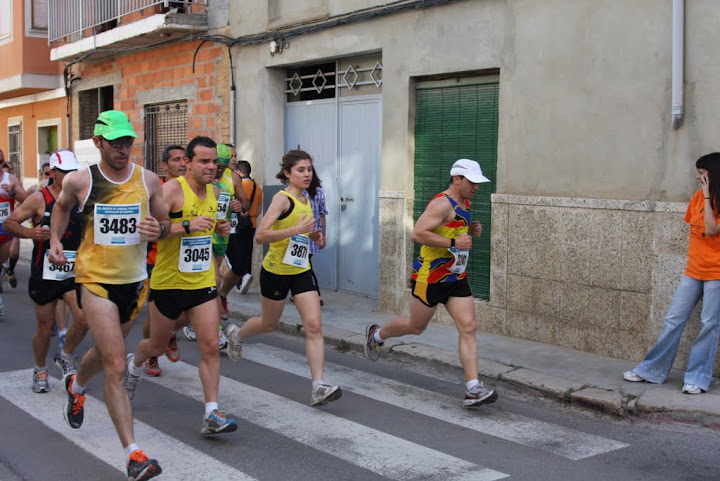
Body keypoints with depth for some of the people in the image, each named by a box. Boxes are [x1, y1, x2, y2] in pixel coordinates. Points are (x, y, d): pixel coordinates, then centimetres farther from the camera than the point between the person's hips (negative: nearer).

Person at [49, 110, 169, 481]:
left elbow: (165, 222, 7)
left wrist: (158, 230, -15)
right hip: (96, 280, -4)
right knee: (116, 367, -13)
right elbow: (62, 206, 15)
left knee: (106, 353, 26)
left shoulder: (148, 180, -4)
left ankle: (75, 385, 61)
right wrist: (55, 239, 2)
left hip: (134, 280, 4)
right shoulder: (79, 180, -8)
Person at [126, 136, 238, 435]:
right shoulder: (172, 189, -16)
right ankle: (134, 364, 50)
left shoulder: (214, 192, 6)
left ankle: (212, 413, -2)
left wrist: (218, 228, 5)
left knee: (210, 346, -7)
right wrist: (187, 226, -33)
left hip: (203, 283, 4)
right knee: (158, 346, 16)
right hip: (168, 283, -4)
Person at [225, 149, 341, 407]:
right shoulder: (282, 198, -17)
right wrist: (297, 229, -32)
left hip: (301, 271, 6)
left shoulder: (306, 200, 7)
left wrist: (312, 235, 5)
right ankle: (236, 334, 50)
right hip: (276, 270, -5)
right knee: (269, 324, 16)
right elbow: (260, 235, -27)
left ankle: (319, 387, -11)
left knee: (314, 326, -9)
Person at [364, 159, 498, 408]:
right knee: (416, 326, 10)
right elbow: (418, 234, -28)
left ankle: (473, 389, -6)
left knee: (469, 328, -5)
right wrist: (453, 243, -28)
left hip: (457, 278, 8)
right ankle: (376, 334, 40)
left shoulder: (464, 204, 11)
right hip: (430, 277, -8)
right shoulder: (442, 204, -19)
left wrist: (470, 231, 7)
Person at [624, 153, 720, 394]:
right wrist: (692, 256, 8)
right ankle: (651, 370, 13)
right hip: (693, 270, 5)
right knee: (673, 320, 6)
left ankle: (697, 379, 8)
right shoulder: (697, 197, 6)